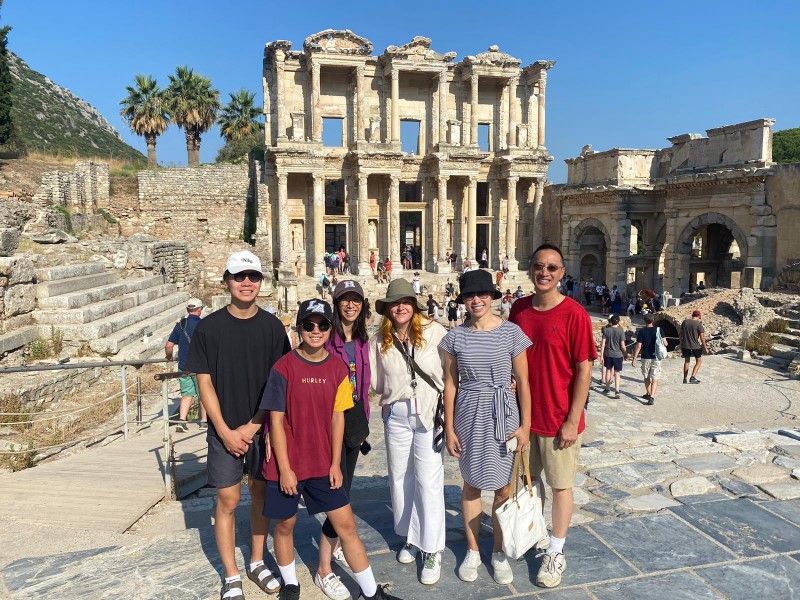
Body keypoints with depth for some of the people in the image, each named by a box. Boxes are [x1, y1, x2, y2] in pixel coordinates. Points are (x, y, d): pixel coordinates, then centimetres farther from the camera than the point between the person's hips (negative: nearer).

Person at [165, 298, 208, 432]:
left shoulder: (180, 324, 1)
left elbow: (169, 346, 1)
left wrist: (169, 357, 20)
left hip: (183, 366, 3)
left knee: (187, 394, 10)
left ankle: (181, 421, -2)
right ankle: (204, 421, 19)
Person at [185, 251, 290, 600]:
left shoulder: (272, 326, -2)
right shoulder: (209, 327, -5)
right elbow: (204, 382, -4)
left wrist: (252, 426, -9)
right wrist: (225, 431, -10)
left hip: (263, 428, 2)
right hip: (225, 431, -1)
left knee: (261, 494, 13)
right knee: (228, 500, 6)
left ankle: (257, 563, 32)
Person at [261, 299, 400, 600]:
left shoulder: (338, 368, -2)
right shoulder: (284, 368, -12)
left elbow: (337, 417, 3)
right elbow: (276, 421, -10)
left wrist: (335, 464, 1)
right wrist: (285, 469, -11)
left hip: (323, 464, 3)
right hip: (287, 465, -2)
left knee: (346, 525, 7)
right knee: (285, 525, 14)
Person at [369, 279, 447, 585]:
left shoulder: (434, 331, -8)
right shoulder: (379, 340, 3)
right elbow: (377, 381, 11)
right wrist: (395, 393, -2)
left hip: (430, 411, -4)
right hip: (396, 414, 4)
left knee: (428, 479, -1)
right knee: (399, 477, 14)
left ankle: (432, 550, 13)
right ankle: (410, 538, 34)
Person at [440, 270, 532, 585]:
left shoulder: (511, 332, -7)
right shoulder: (455, 336, -1)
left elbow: (523, 382, -3)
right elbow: (450, 384, 3)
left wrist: (525, 425, -5)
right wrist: (449, 427, 2)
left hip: (504, 415, -1)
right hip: (469, 415, 1)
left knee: (503, 487, 9)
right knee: (471, 484, 13)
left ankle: (498, 552, 30)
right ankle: (472, 551, 32)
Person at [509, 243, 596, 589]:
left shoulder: (574, 314, -14)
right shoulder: (518, 310, 1)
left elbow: (584, 370, -13)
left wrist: (572, 421, -14)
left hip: (559, 418, -5)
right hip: (524, 415, 5)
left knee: (560, 485, 10)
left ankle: (556, 553, 27)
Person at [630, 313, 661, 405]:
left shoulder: (641, 331, -9)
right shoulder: (658, 330, -3)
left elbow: (638, 346, -12)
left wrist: (634, 359, -7)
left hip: (645, 358, -1)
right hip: (656, 358, 1)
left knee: (646, 377, 19)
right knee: (655, 379, -1)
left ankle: (648, 394, 33)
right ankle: (652, 397, -15)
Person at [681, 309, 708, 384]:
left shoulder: (685, 322, 2)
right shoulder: (699, 325, -11)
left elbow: (681, 334, 7)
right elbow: (702, 337, -10)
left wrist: (681, 345, 16)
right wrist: (705, 348, 1)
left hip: (685, 345, 4)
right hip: (695, 346, -4)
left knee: (687, 361, 17)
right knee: (699, 361, 13)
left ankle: (685, 379, 18)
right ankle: (693, 377, 0)